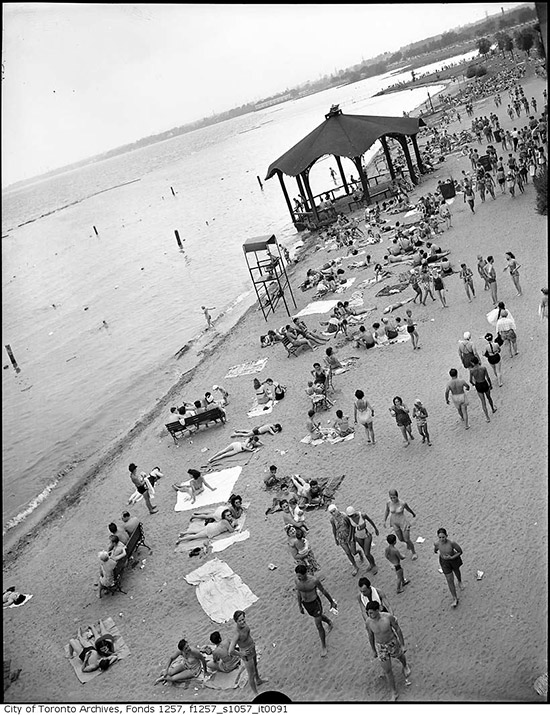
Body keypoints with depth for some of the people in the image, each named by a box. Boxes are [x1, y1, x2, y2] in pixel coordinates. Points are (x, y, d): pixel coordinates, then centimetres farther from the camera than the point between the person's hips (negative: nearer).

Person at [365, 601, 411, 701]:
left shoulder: (388, 617, -31)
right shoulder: (368, 622, -23)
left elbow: (398, 629, -15)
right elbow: (370, 636, -4)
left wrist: (402, 645, -8)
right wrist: (373, 650, 8)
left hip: (393, 643, -1)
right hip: (380, 647, 1)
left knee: (400, 656, 30)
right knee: (387, 671, 7)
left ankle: (405, 667, 67)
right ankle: (394, 693, 30)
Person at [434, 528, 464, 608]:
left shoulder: (452, 543, -36)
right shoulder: (437, 543, -28)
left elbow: (460, 551, -22)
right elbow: (435, 550, -3)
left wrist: (451, 557, -29)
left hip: (454, 559, -1)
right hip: (444, 562, 1)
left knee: (456, 571, 31)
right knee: (450, 580, 2)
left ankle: (460, 581, 67)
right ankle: (455, 599, 19)